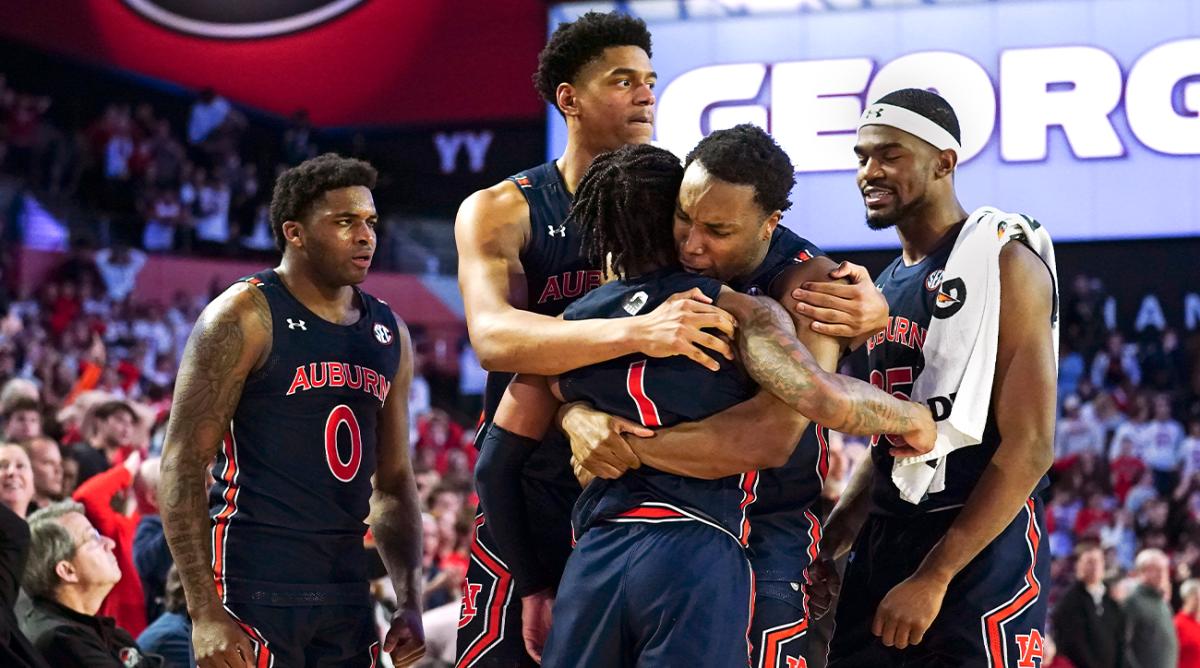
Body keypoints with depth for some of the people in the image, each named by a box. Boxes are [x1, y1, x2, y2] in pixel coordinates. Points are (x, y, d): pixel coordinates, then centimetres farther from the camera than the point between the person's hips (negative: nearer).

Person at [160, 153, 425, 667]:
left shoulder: (389, 335, 13)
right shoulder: (245, 316, -6)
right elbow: (182, 464, -10)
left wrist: (410, 604, 10)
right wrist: (205, 613, -17)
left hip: (347, 589, 6)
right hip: (255, 587, -6)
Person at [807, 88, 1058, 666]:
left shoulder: (1003, 262, -10)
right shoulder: (887, 284, 15)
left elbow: (1028, 449, -17)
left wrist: (933, 577, -20)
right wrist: (828, 545, 11)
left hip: (979, 555, -8)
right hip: (882, 547, 8)